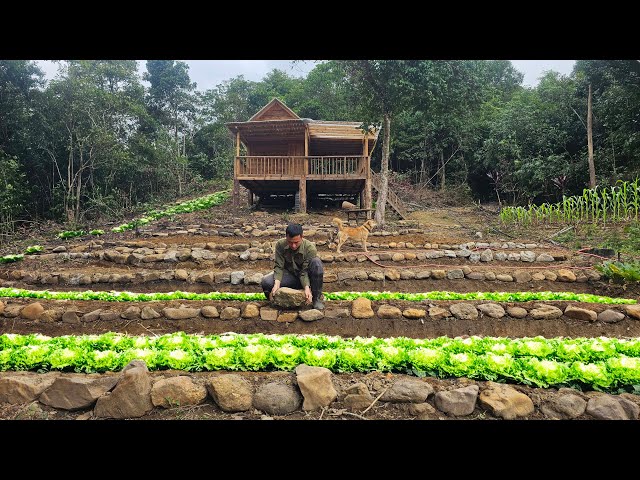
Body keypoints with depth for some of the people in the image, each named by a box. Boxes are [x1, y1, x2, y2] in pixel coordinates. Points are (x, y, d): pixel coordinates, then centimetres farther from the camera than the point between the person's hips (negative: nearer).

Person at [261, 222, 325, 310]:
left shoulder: (310, 248, -24)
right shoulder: (280, 245, -18)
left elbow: (304, 272, -24)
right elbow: (279, 266, -17)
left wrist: (307, 288, -41)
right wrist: (277, 284, -33)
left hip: (305, 277, -1)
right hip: (290, 275, 1)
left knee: (316, 262, -35)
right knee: (265, 282, -28)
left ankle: (317, 298, -20)